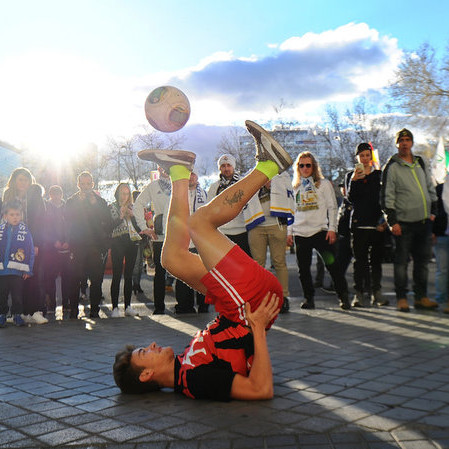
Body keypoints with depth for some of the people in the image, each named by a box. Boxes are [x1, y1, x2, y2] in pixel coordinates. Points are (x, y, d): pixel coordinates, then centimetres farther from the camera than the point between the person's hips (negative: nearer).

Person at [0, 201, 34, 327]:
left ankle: (17, 315, 21)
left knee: (18, 296, 7)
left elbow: (31, 251, 1)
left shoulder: (25, 231, -1)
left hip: (18, 270, -1)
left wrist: (28, 269, -4)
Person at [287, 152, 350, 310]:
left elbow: (332, 208, 4)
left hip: (320, 231, -3)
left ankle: (343, 297, 0)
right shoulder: (295, 187, 15)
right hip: (300, 234, 3)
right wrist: (289, 231, 10)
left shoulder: (324, 184, 7)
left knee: (332, 265, -8)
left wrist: (332, 228, -6)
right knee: (303, 269, 4)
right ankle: (309, 298, 17)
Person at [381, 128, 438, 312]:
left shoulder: (421, 163, 14)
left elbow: (431, 188, 22)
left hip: (424, 221, 6)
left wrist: (433, 211, 14)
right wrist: (392, 221, -12)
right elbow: (387, 196, -7)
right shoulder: (392, 167, -3)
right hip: (404, 223, -6)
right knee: (402, 261, -2)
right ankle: (401, 298, 7)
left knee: (423, 259, 10)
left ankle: (421, 297, 19)